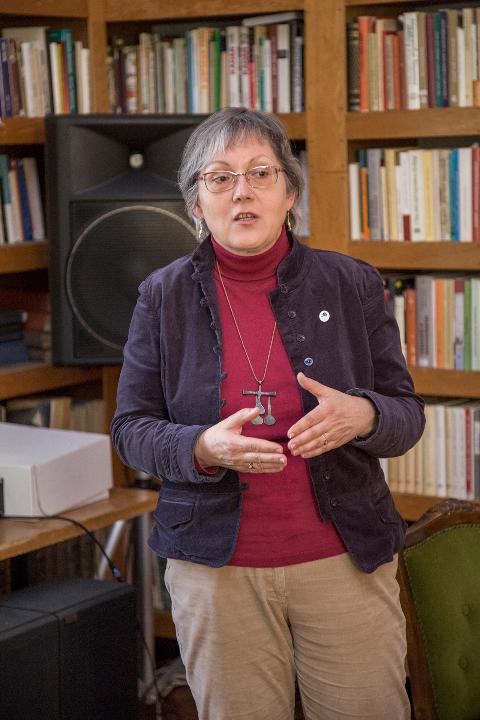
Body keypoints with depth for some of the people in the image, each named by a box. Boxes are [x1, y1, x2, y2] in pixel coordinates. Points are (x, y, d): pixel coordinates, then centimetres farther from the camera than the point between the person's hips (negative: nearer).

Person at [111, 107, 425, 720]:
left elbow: (407, 415, 3)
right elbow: (131, 428, 2)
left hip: (346, 560, 1)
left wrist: (362, 415, -21)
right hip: (217, 566, 0)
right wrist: (202, 447, -19)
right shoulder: (163, 295, 1)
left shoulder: (352, 284, 1)